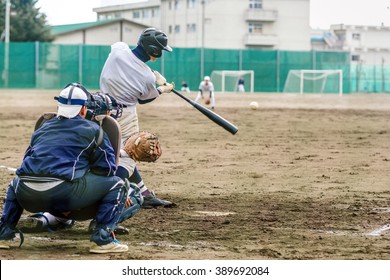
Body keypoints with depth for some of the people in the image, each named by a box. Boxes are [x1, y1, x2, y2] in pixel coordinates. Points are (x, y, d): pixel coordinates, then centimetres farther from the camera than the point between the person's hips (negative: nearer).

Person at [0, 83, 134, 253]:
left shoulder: (42, 129, 29)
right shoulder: (92, 129, 14)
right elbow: (106, 168, 7)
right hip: (63, 193, -5)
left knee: (16, 183, 42)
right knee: (118, 185, 11)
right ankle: (102, 239, -2)